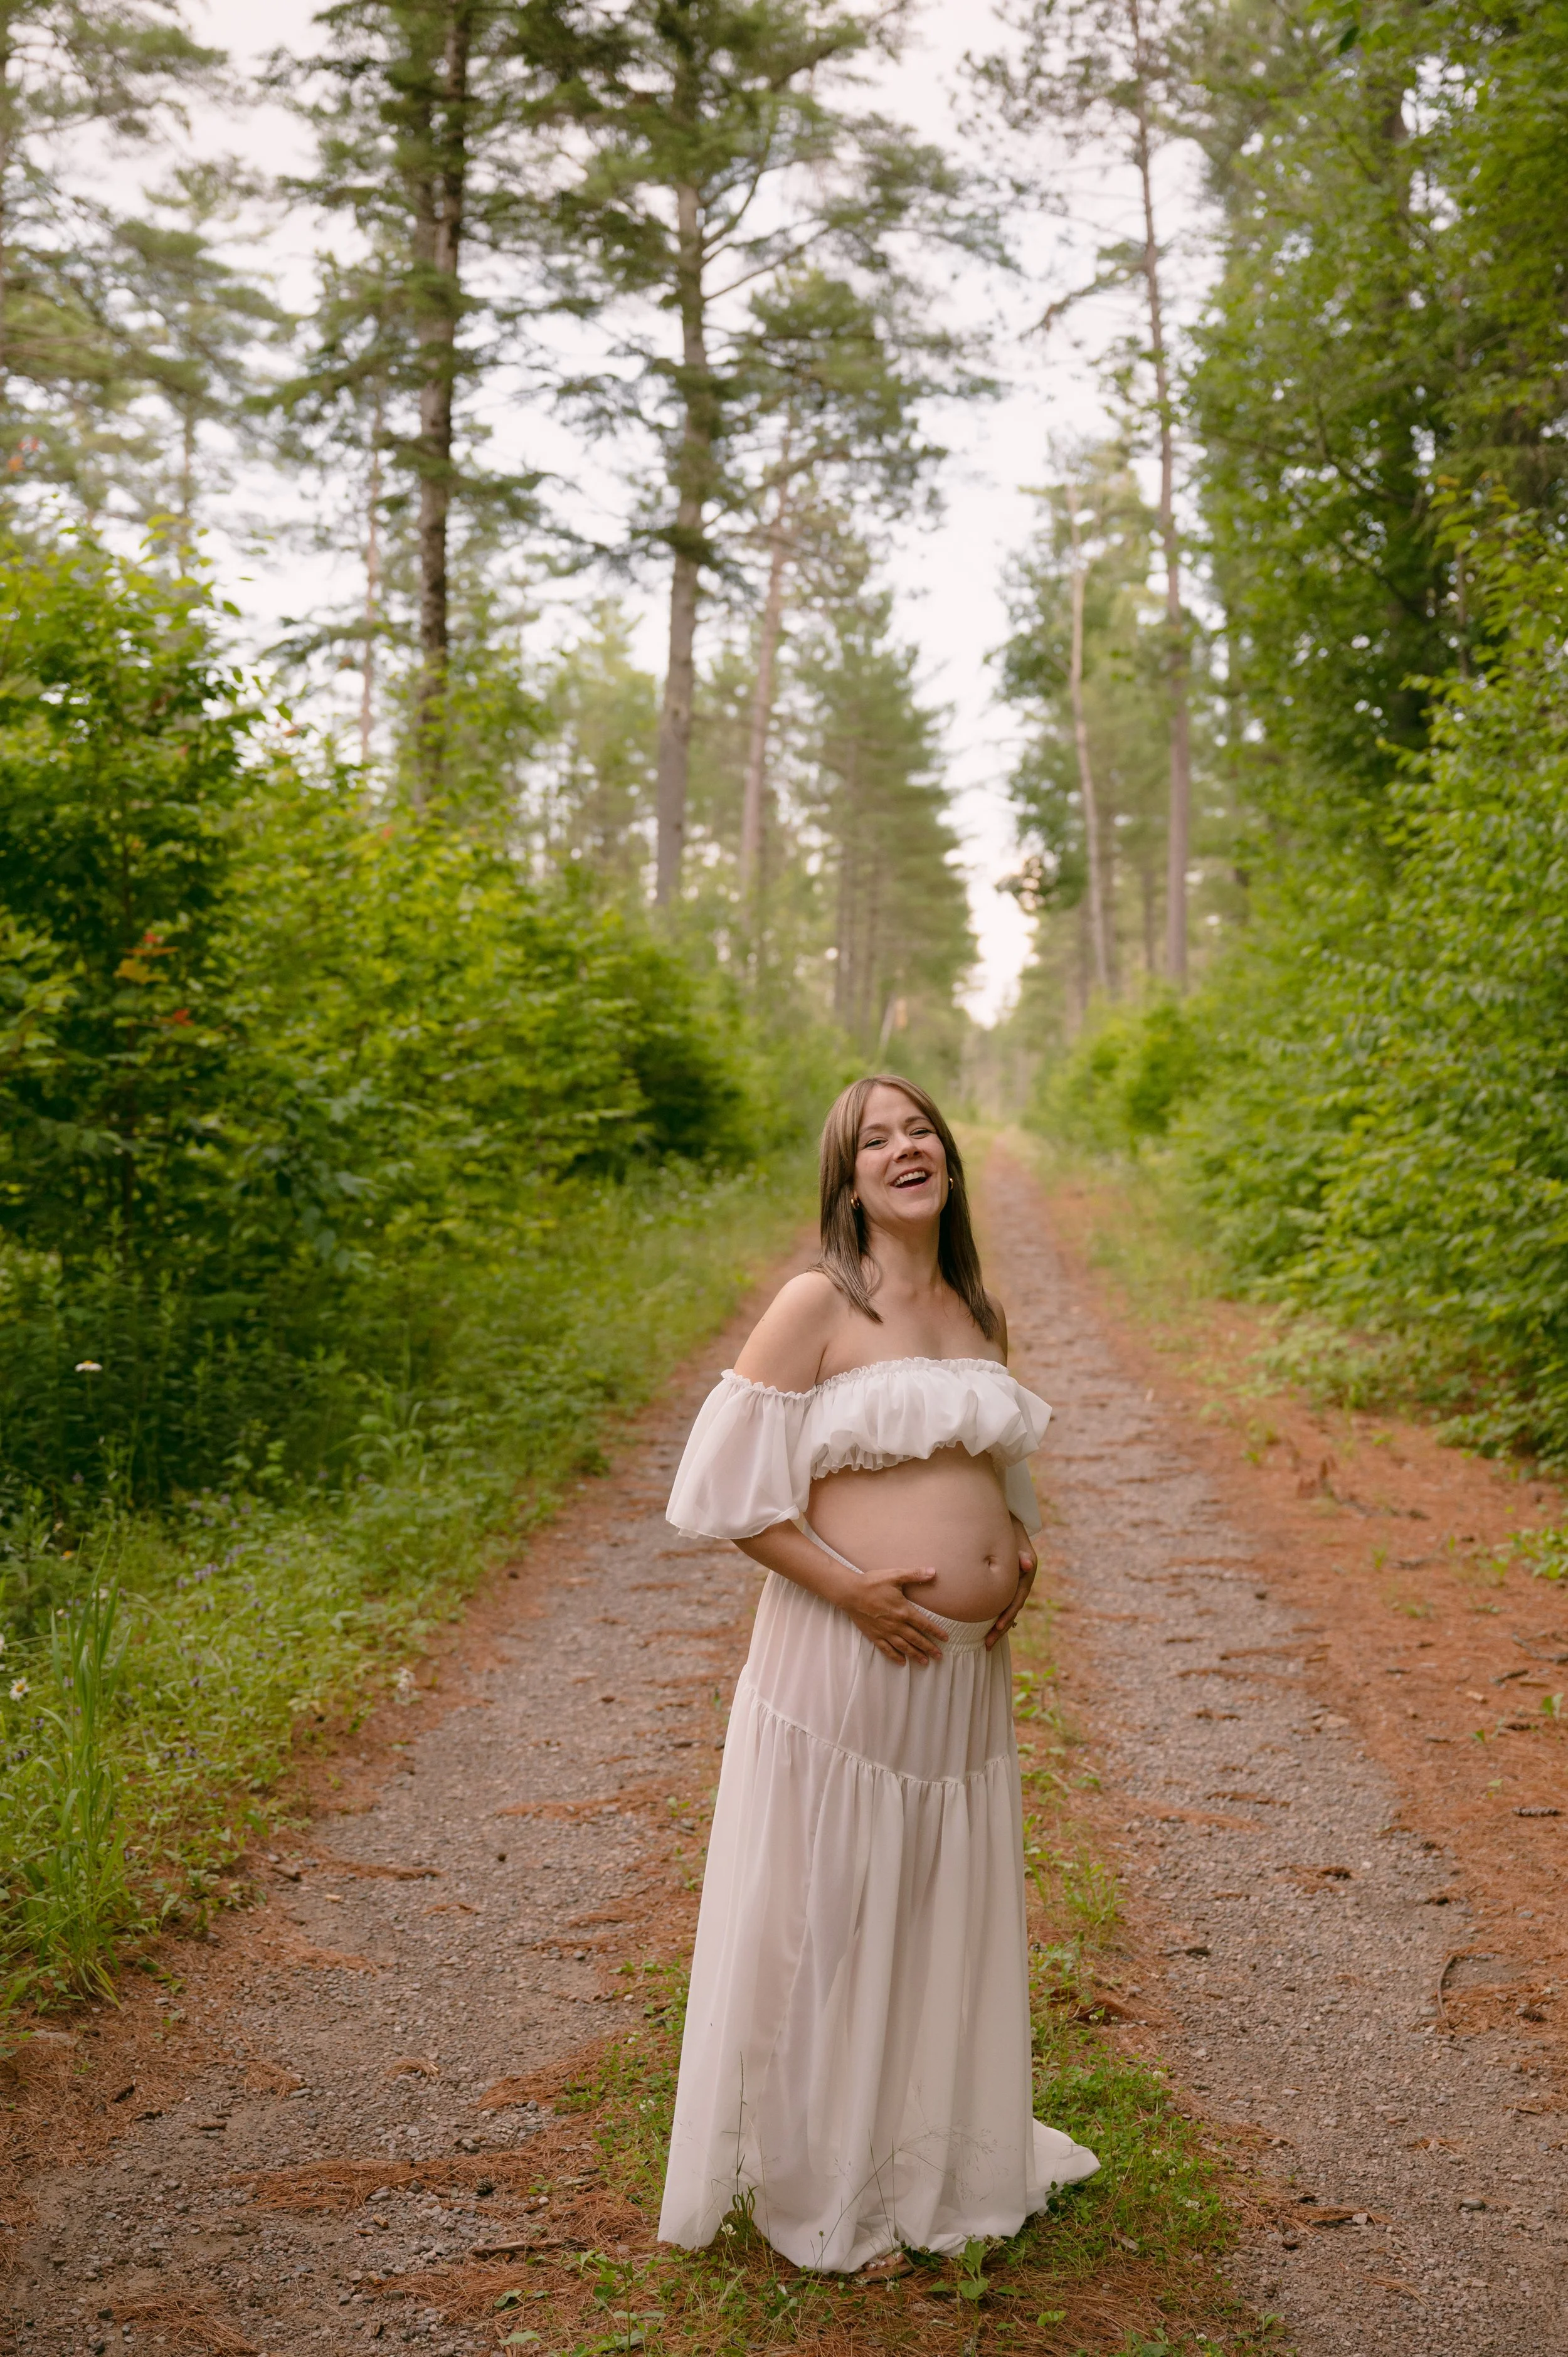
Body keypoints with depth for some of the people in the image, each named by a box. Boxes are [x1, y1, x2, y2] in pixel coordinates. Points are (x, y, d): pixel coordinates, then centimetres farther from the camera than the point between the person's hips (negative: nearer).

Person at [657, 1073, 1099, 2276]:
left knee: (952, 1913, 18)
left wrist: (1020, 1555, 5)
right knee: (836, 1917, 6)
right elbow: (728, 1486, -11)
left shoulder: (982, 1315, 11)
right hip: (849, 1653, -6)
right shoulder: (818, 1304, -10)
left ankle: (939, 2156, 39)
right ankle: (827, 2194, 27)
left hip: (967, 1663, 7)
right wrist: (852, 1588, -18)